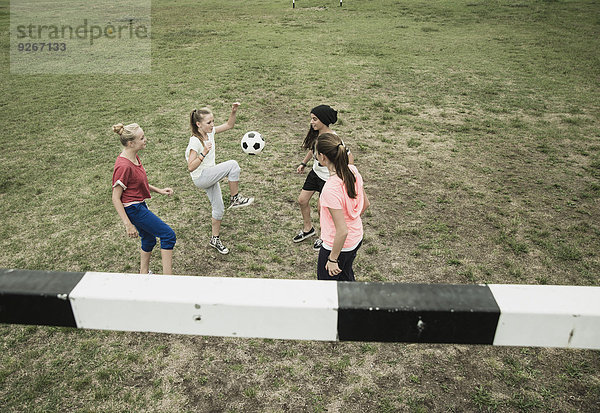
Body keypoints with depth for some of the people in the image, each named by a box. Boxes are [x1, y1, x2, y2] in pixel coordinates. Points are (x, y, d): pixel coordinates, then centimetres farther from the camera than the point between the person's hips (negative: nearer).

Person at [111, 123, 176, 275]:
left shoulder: (134, 157, 3)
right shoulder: (124, 166, -26)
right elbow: (115, 199, -21)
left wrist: (159, 190, 10)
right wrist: (128, 225, -22)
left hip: (140, 205, 10)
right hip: (133, 209, -10)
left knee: (149, 239, 22)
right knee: (169, 235, -9)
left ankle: (144, 274, 40)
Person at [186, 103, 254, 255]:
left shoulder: (210, 132, 1)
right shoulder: (195, 141, -21)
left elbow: (229, 125, 14)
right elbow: (191, 168, -25)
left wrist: (233, 112, -3)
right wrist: (204, 153, -35)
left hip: (211, 176, 8)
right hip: (201, 178, -8)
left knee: (219, 209, 12)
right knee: (232, 165, -24)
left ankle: (215, 240, 30)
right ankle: (235, 199, -9)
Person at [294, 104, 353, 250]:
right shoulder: (315, 134, -6)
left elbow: (350, 158, -24)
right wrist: (303, 163, 17)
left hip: (328, 178, -8)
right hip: (315, 173, 8)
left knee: (321, 208, 6)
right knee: (302, 200, 14)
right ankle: (308, 229, 39)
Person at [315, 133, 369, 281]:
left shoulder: (331, 188, -34)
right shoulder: (353, 170, -10)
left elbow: (342, 231, -29)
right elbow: (365, 204, 5)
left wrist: (332, 258, -17)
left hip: (338, 245, -8)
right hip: (356, 238, 8)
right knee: (346, 278, 30)